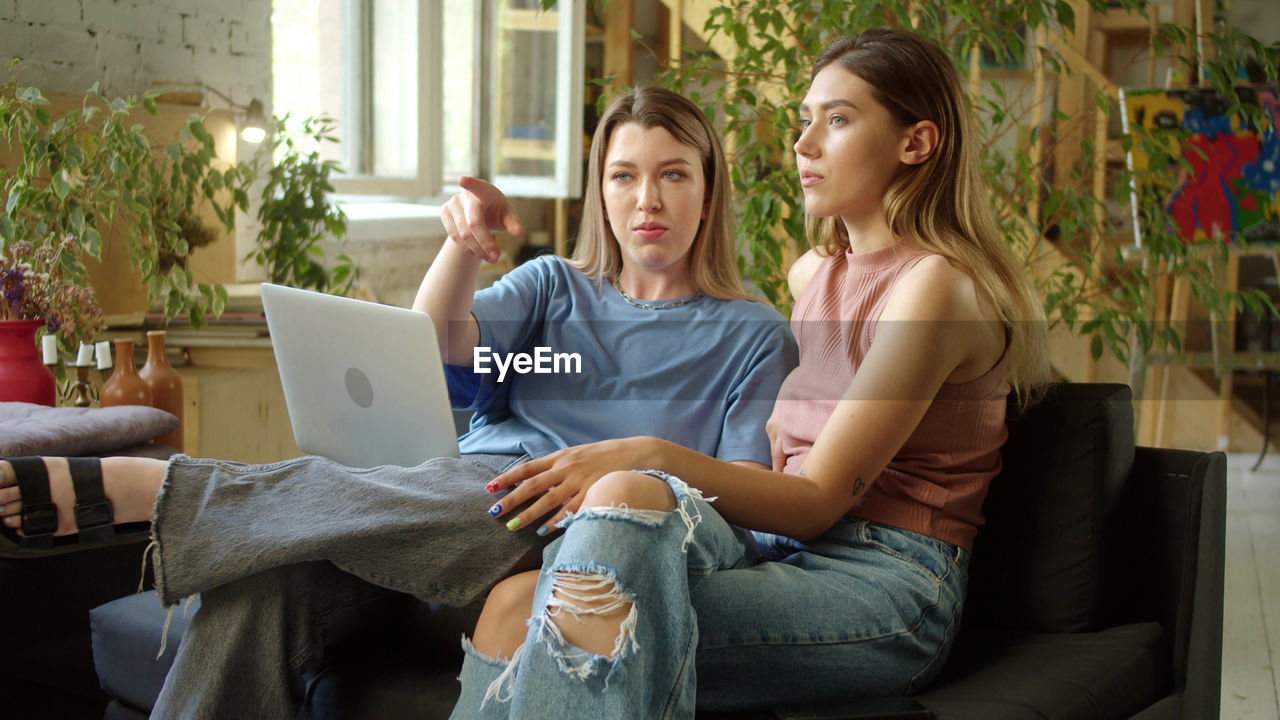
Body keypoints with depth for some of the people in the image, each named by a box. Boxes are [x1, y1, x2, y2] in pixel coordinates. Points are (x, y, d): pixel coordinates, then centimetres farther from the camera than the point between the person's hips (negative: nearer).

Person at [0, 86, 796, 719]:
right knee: (262, 582, -29)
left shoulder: (752, 333, 16)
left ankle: (140, 487, -31)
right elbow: (440, 344, 4)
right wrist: (463, 248, -19)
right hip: (458, 512, 3)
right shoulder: (553, 287, 24)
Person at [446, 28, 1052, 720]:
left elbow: (820, 499, -14)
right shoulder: (814, 272, 19)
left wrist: (653, 458, -27)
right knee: (518, 601, -23)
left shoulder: (936, 285, -8)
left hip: (886, 582, -7)